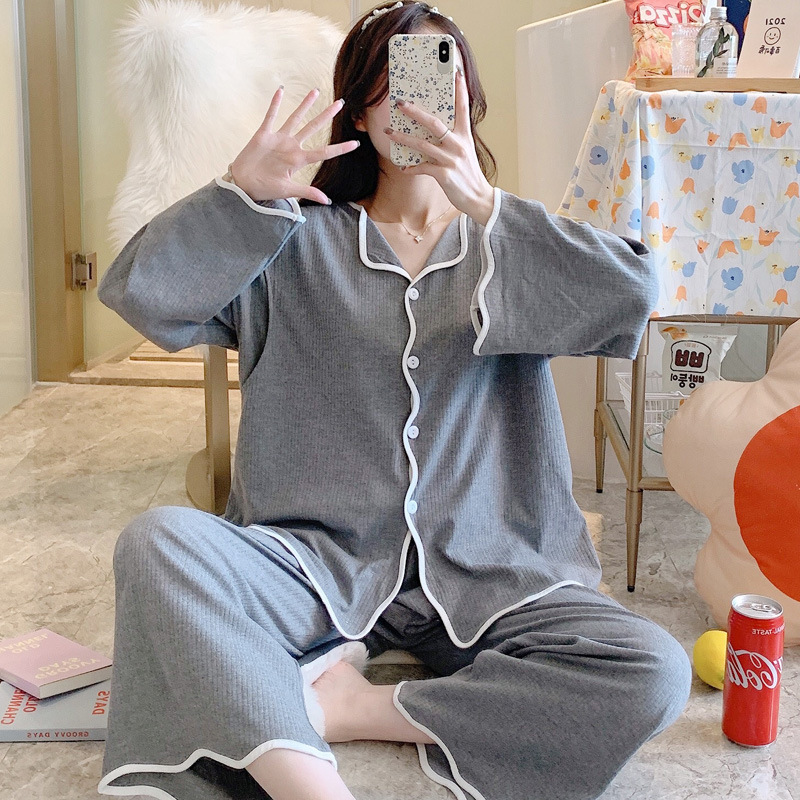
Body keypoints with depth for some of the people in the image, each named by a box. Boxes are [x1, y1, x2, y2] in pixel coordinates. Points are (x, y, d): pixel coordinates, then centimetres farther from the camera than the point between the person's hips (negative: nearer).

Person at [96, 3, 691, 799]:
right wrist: (240, 193, -15)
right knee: (158, 540, -28)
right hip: (320, 559, 0)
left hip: (485, 575, 1)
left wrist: (482, 203, -20)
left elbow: (634, 293, -10)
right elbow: (141, 292, -2)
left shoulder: (508, 247, 10)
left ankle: (343, 709, -19)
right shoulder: (300, 241, 10)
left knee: (654, 671, -25)